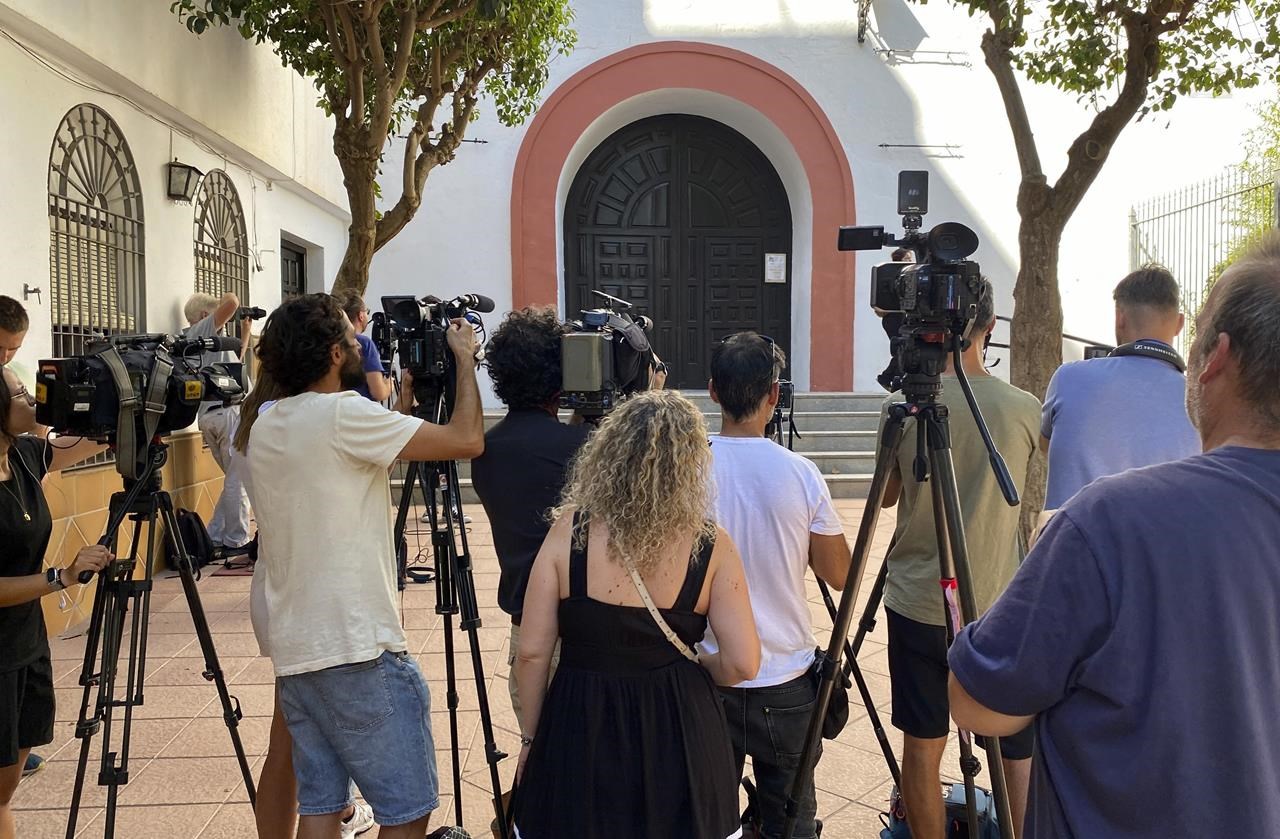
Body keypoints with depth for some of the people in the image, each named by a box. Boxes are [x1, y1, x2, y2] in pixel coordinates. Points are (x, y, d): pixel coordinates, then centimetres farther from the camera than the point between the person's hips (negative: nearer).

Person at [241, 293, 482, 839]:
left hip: (293, 650, 9)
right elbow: (466, 440, -16)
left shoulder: (265, 425, 10)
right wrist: (464, 359, -1)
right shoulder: (341, 414, -15)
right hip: (358, 650, -9)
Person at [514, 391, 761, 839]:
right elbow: (742, 664, -12)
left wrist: (532, 738, 5)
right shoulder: (711, 545, -10)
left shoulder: (569, 530, -12)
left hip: (580, 733, 0)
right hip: (679, 736, 1)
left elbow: (532, 653, -9)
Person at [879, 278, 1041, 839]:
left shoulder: (905, 406, -8)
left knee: (922, 748, 10)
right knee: (1019, 752, 13)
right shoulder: (1025, 408, -6)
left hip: (917, 603, 0)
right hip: (1000, 608, 1)